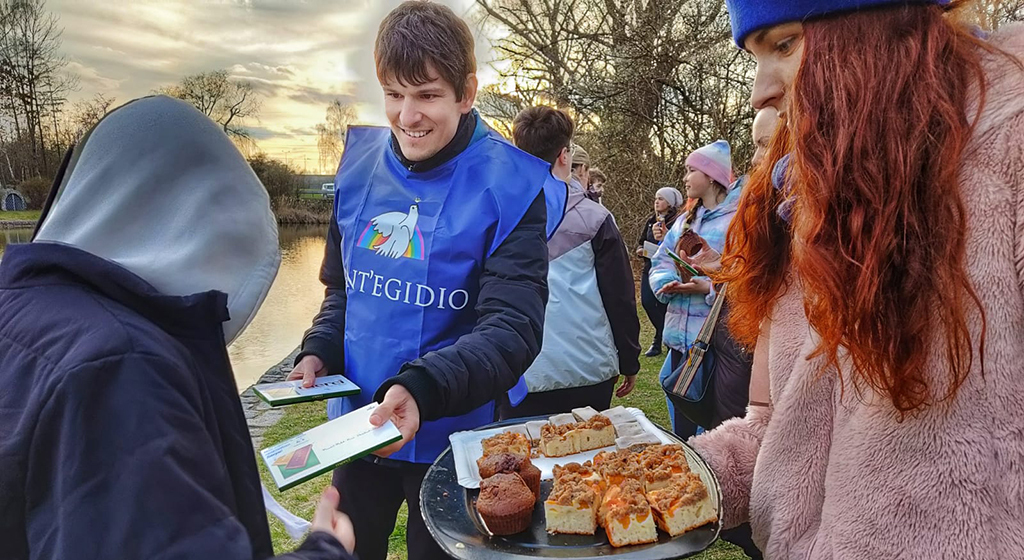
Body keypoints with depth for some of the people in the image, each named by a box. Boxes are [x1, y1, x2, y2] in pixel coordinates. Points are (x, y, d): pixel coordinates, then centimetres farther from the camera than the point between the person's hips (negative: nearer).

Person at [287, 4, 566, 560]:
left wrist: (421, 387, -37)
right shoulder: (360, 166, -2)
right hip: (356, 426, 5)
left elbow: (512, 330, -22)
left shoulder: (509, 186, -16)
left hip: (451, 434, -4)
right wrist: (318, 351, -7)